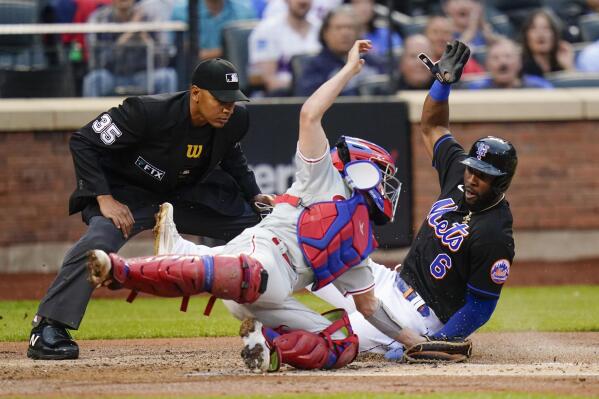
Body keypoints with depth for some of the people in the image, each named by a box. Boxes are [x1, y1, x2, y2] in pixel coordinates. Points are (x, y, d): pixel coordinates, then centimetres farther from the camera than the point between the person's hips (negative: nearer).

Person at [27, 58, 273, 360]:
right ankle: (47, 330, -30)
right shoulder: (148, 112, -32)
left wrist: (254, 195, 1)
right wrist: (105, 199, -31)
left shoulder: (234, 121, -14)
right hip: (127, 192, -6)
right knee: (101, 239, -36)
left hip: (188, 194, 6)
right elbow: (83, 142, -25)